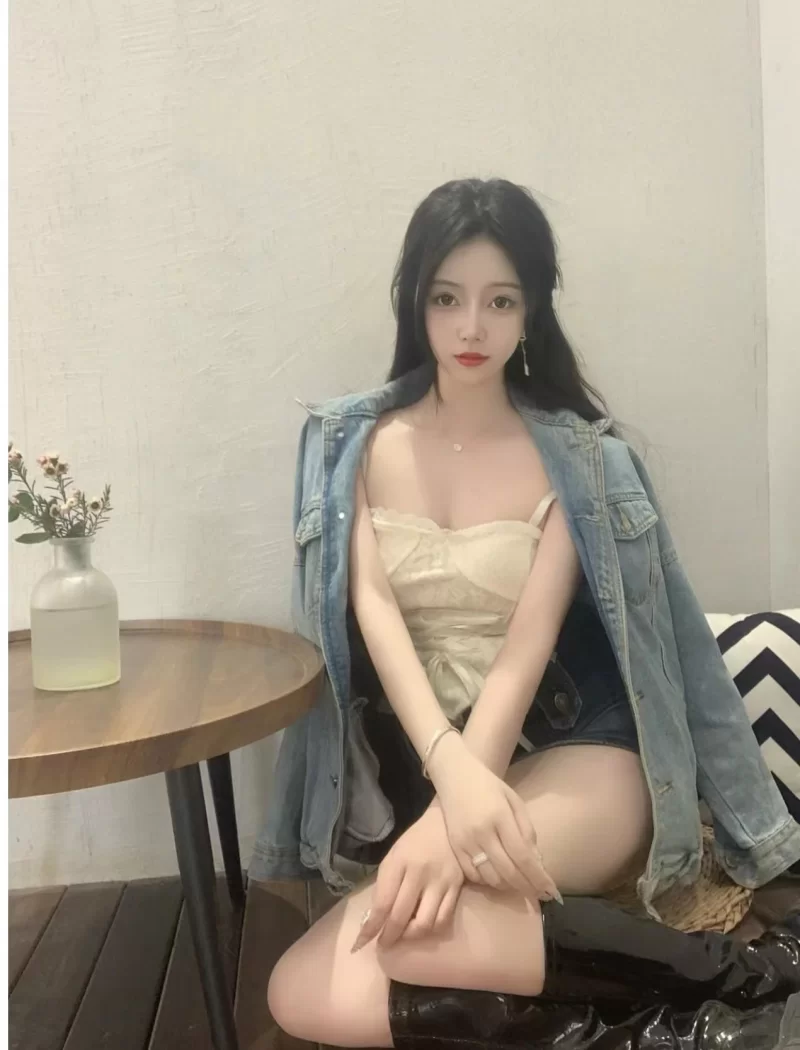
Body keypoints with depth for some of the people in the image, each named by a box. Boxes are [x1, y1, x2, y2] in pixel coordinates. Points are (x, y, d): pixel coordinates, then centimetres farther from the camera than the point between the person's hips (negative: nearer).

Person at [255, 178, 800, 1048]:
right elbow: (372, 611, -7)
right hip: (412, 764, 5)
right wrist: (451, 769, -25)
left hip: (568, 752, -4)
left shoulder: (576, 456, -2)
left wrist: (449, 822, -24)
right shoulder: (356, 443, 5)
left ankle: (709, 973, -15)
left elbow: (528, 644, -11)